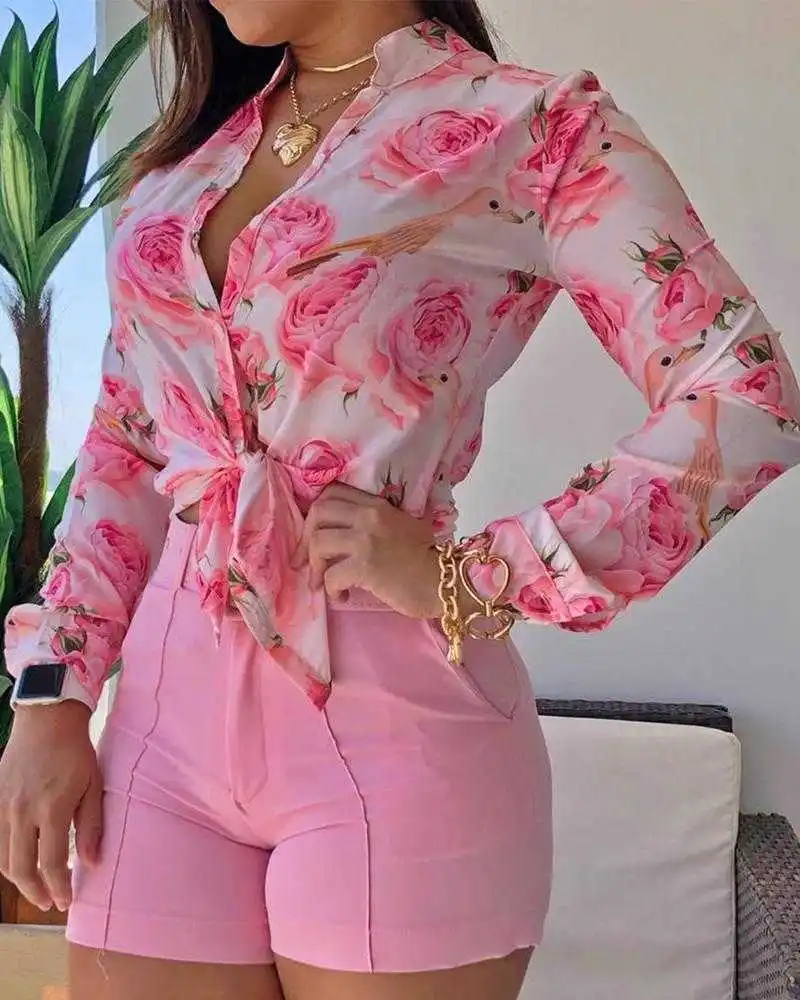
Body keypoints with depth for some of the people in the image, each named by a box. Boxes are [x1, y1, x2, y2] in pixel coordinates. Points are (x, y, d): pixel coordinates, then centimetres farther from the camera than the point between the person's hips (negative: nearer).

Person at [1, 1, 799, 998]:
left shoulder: (532, 127, -3)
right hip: (169, 712, 5)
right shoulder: (193, 143, 14)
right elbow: (125, 442, 14)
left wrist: (469, 581, -15)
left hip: (391, 724, -4)